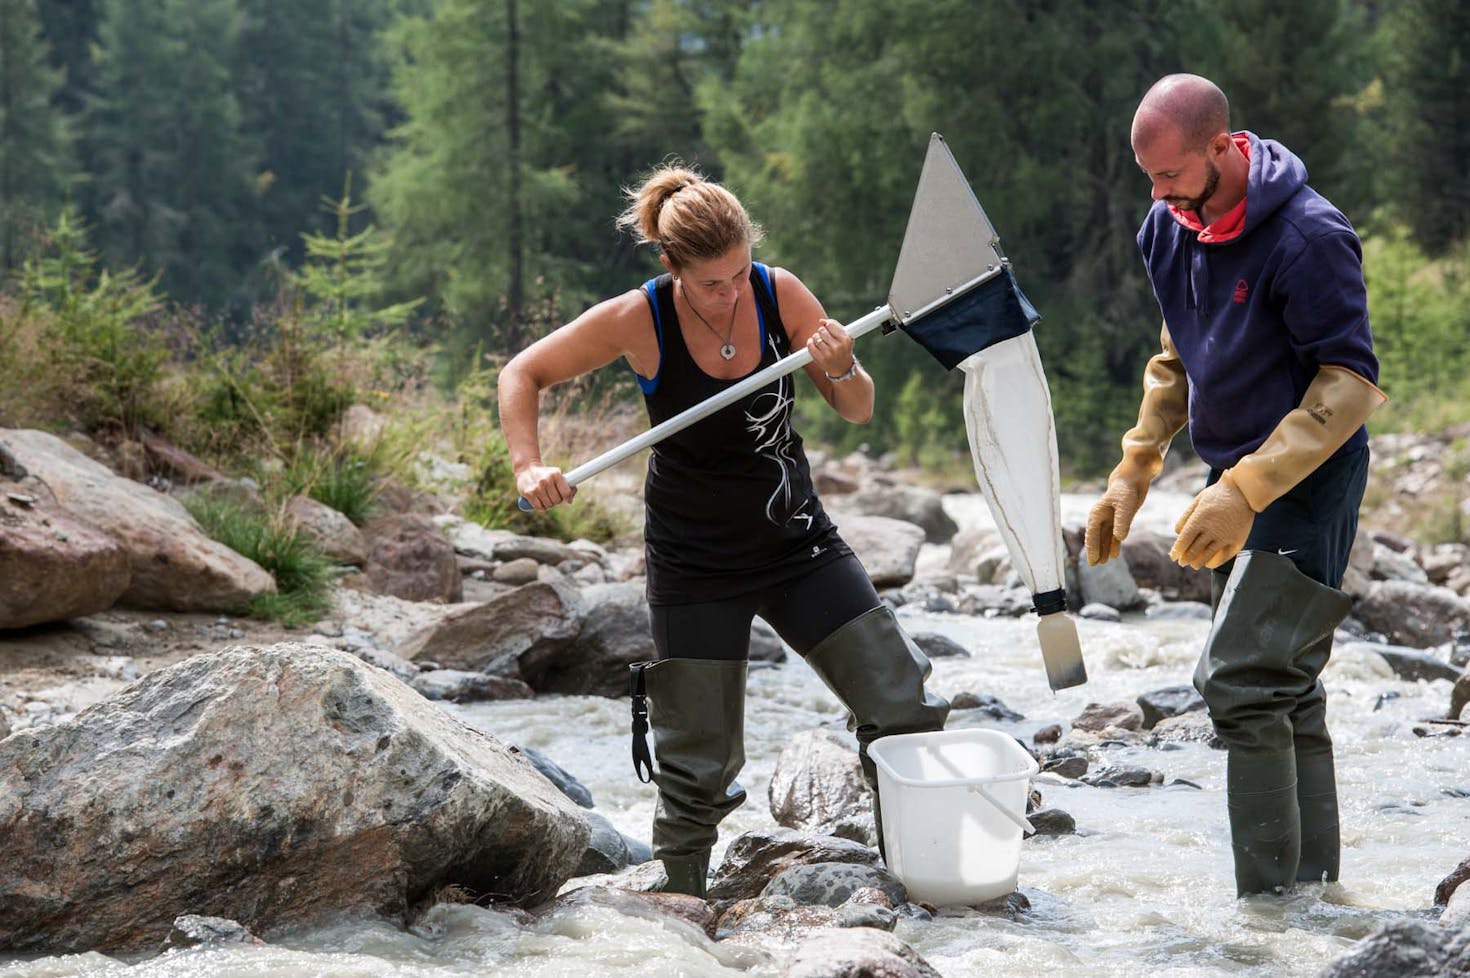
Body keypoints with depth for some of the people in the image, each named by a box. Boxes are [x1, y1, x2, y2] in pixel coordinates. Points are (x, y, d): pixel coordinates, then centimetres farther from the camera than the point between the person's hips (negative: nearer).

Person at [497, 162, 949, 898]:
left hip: (797, 542, 3)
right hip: (696, 566, -3)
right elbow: (523, 375, -4)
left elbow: (859, 411, -2)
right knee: (700, 765, 0)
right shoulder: (638, 321, -16)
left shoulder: (778, 293, -10)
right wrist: (529, 466, -19)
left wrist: (841, 368, -24)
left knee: (904, 711, 0)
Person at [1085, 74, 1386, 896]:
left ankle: (1271, 903, -12)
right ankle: (1313, 886, 19)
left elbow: (1353, 382, -22)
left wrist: (1247, 491, -28)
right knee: (1288, 692, 12)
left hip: (1308, 481, -8)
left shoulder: (1309, 237, -23)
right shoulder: (1171, 226, 2)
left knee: (1241, 681, -15)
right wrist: (1134, 476, 13)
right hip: (1239, 478, 8)